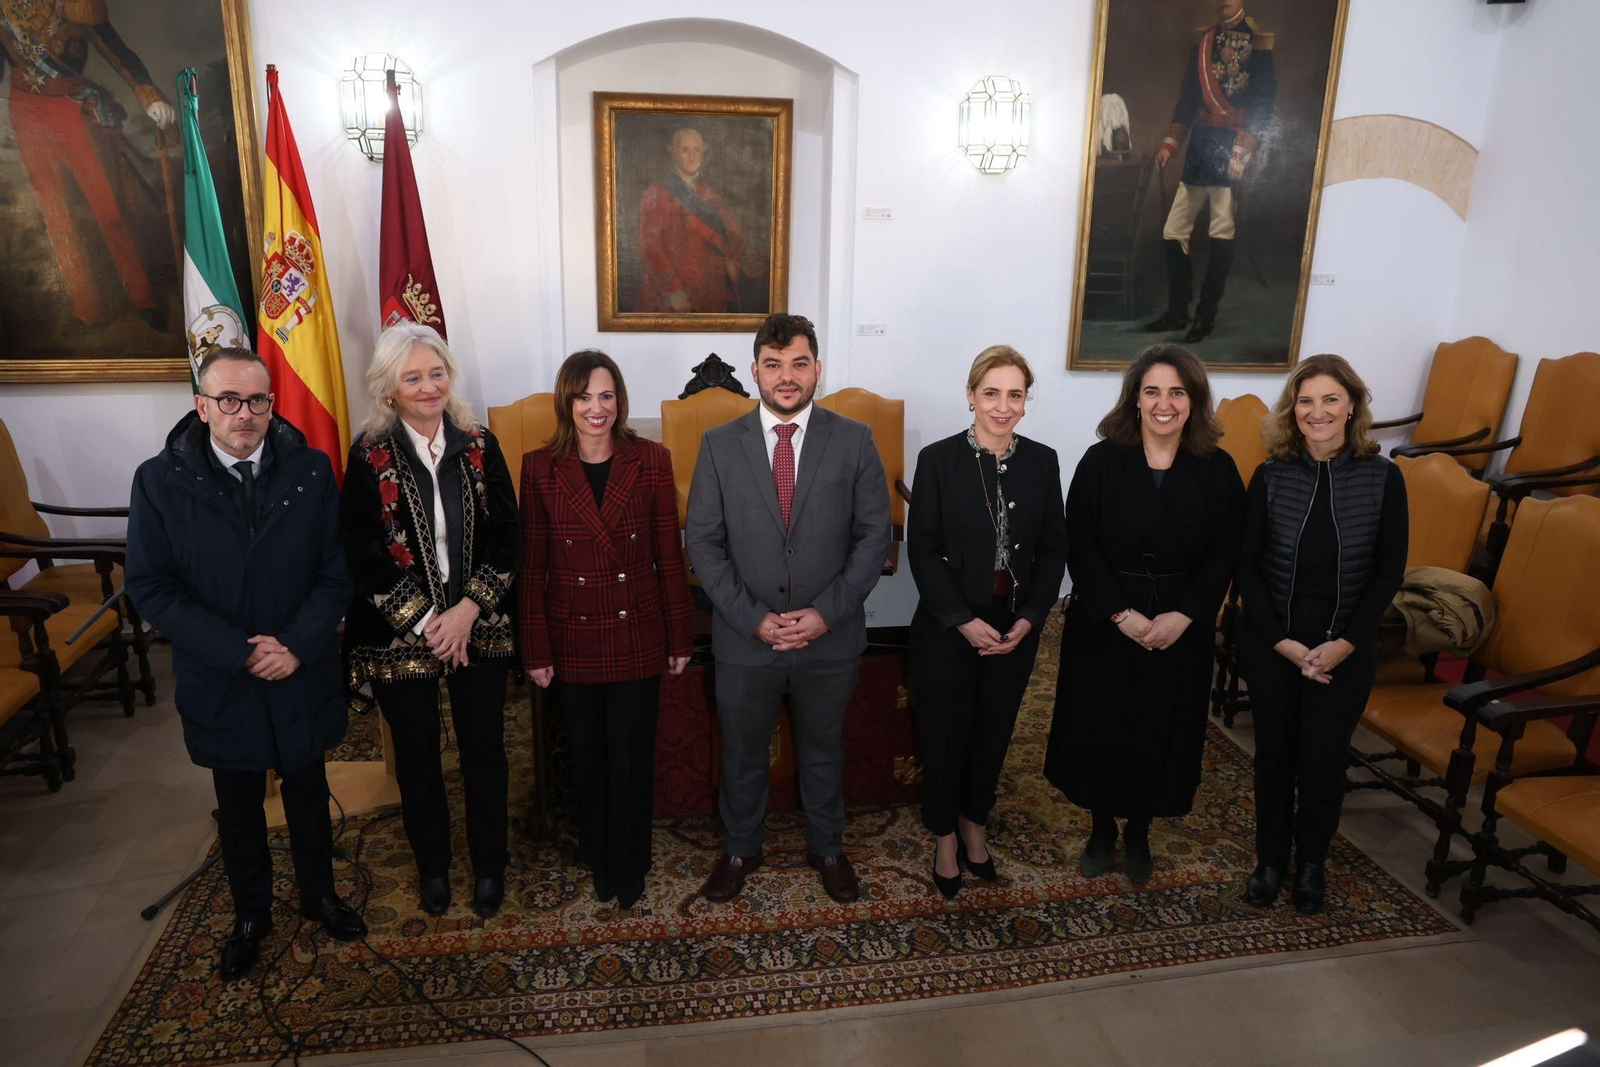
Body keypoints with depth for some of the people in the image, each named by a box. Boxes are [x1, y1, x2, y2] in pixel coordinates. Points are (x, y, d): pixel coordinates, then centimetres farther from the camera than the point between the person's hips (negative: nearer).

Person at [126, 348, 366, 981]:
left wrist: (296, 645, -20)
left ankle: (318, 893, 42)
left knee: (308, 794, 19)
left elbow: (337, 571, -7)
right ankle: (251, 914, 40)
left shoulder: (312, 470, -8)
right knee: (238, 807, 18)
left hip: (303, 676, 1)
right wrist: (239, 651, -19)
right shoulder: (159, 481, -9)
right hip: (219, 683, 0)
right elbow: (151, 589, -10)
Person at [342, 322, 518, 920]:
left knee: (484, 752, 11)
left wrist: (468, 611, -14)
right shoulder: (369, 456, -6)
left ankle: (489, 865, 31)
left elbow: (506, 537, -3)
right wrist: (426, 621, -13)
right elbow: (362, 554, -9)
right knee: (417, 757, 14)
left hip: (478, 628, 1)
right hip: (401, 635, -1)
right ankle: (432, 865, 36)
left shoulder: (478, 446, -2)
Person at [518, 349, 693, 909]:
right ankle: (598, 858, 39)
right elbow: (531, 566, -2)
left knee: (632, 755, 9)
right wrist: (535, 648, -2)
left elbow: (669, 555, -2)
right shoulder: (540, 468, -5)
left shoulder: (651, 460, -5)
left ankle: (630, 864, 31)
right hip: (572, 641, 1)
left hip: (637, 638, 0)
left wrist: (680, 636, 0)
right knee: (587, 756, 16)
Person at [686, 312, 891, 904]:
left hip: (831, 637, 0)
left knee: (823, 751, 21)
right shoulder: (719, 444, -6)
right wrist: (752, 618, -13)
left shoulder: (854, 441, -6)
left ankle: (827, 847, 45)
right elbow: (703, 542, -5)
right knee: (742, 753, 19)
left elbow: (874, 535, -5)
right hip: (745, 638, 0)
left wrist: (827, 611, -14)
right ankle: (740, 849, 43)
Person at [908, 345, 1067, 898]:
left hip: (1016, 628, 3)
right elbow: (922, 549, -10)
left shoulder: (1042, 461, 1)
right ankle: (945, 837, 31)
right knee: (945, 733, 9)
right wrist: (964, 621, -16)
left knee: (994, 730, 17)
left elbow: (1053, 548, 3)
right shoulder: (939, 459, -9)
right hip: (948, 627, -3)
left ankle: (974, 823, 40)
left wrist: (1029, 619, -8)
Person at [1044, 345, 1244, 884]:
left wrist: (1183, 616, -14)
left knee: (1162, 732, 12)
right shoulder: (1101, 461, -6)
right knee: (1099, 729, 9)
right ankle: (1102, 829, 32)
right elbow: (1080, 546, -8)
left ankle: (1138, 833, 34)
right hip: (1103, 625, -1)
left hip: (1182, 631, 1)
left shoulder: (1218, 470, -2)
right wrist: (1123, 614, -15)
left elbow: (1224, 555, -2)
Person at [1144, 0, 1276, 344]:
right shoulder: (1203, 40, 16)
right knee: (1174, 230, 3)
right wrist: (1170, 142, 9)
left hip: (1232, 146, -5)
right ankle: (1177, 311, 14)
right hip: (1200, 148, 6)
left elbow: (1264, 100, -7)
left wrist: (1244, 149, -15)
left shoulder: (1259, 40, -1)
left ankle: (1207, 314, 5)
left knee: (1223, 231, -5)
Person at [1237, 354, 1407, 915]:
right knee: (1275, 754, 12)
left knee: (1323, 760, 4)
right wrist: (1283, 642, -11)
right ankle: (1271, 859, 32)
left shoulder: (1383, 477, -6)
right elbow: (1247, 567, -5)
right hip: (1270, 642, 1)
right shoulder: (1271, 476, -6)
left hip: (1345, 647, 0)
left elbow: (1389, 572, -2)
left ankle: (1312, 862, 31)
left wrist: (1344, 643, -10)